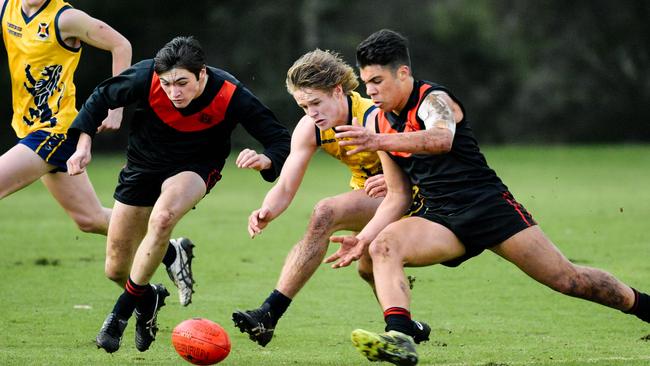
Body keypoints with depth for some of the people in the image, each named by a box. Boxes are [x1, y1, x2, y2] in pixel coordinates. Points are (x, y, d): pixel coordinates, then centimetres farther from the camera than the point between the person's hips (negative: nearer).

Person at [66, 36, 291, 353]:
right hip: (143, 165, 3)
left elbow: (280, 139, -21)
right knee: (116, 271, 3)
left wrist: (265, 160, -43)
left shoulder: (231, 96, -29)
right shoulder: (145, 77, -27)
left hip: (196, 168, -2)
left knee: (163, 217, -37)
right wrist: (84, 144, -16)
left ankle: (123, 310, -19)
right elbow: (101, 98, -6)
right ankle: (148, 297, 40)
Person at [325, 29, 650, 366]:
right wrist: (363, 238, 1)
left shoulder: (434, 100, -11)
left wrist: (379, 142, -51)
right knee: (383, 246, -25)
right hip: (441, 219, 5)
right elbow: (398, 197, 16)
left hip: (488, 206, -5)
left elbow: (441, 138, -38)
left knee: (567, 279, -3)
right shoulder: (384, 123, 9)